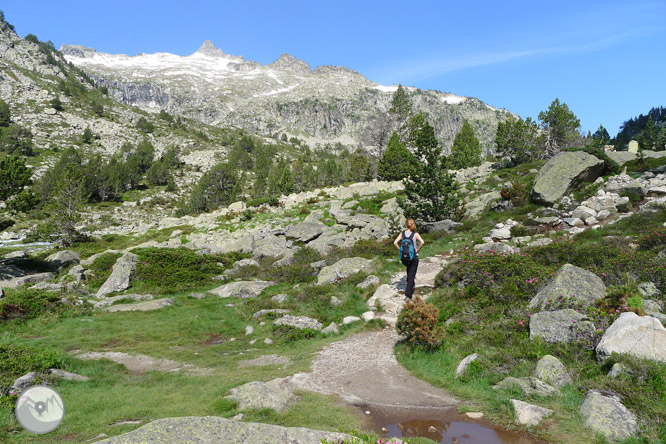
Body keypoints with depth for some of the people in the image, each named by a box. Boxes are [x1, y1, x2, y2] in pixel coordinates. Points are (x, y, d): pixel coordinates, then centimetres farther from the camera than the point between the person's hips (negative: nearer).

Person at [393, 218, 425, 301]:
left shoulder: (402, 233, -2)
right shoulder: (415, 234, -9)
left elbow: (395, 243, -11)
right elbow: (422, 242, -24)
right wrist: (418, 249, -9)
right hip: (413, 257, -3)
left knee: (409, 272, 30)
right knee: (411, 275, 1)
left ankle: (410, 286, 43)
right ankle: (408, 294, -6)